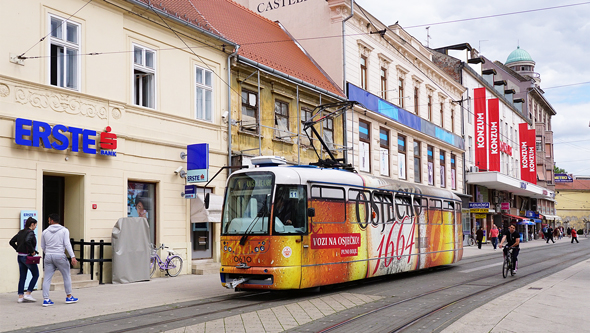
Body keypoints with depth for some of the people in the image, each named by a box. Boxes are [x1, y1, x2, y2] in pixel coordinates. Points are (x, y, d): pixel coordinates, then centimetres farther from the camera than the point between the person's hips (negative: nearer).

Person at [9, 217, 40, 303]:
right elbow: (27, 241, -32)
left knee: (22, 277, 11)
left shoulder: (21, 232, 11)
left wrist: (18, 250, 14)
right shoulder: (30, 232, -13)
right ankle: (27, 294, 1)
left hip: (20, 256, 8)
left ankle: (20, 296, 10)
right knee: (36, 275, 5)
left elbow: (11, 242, 13)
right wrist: (32, 251, -21)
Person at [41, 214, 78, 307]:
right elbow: (67, 244, -10)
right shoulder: (64, 230, -1)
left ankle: (46, 299, 2)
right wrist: (73, 257, -13)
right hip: (59, 256, -3)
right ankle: (69, 297, 17)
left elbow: (43, 247, 15)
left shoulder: (45, 232, 8)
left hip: (48, 256, 3)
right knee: (66, 276, 11)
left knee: (47, 278, 5)